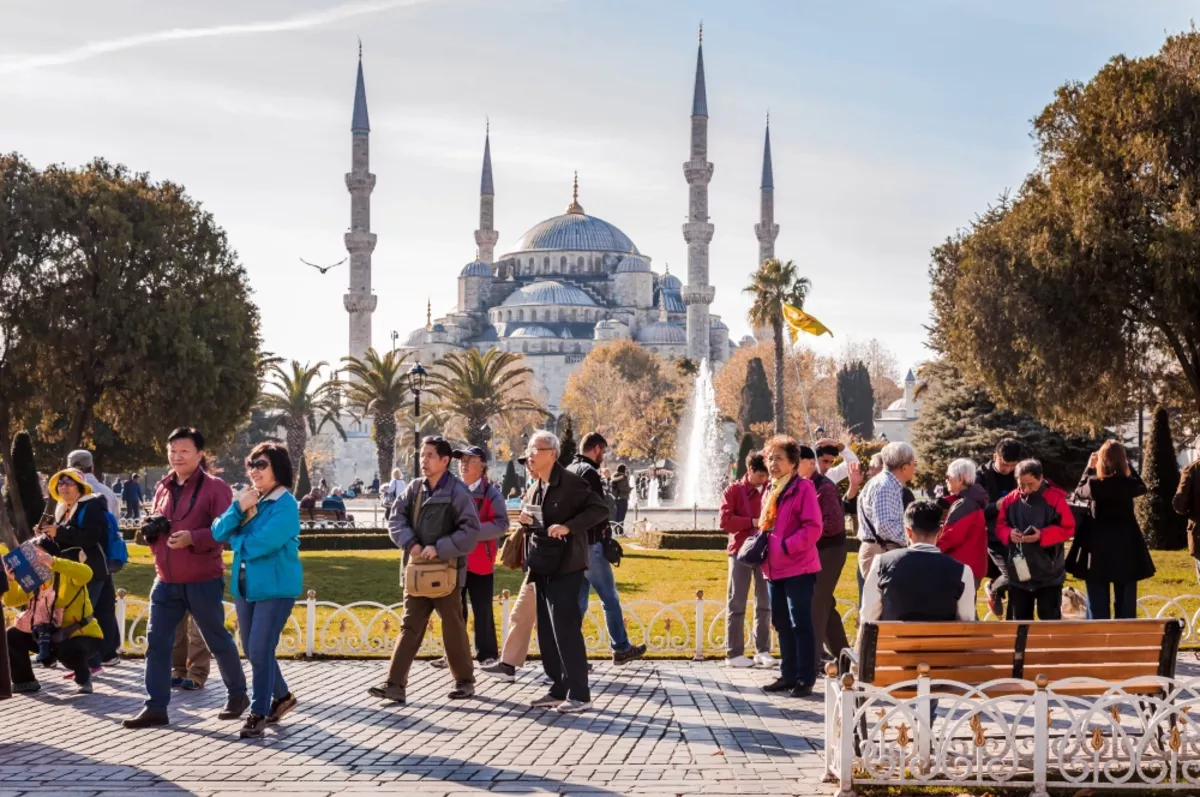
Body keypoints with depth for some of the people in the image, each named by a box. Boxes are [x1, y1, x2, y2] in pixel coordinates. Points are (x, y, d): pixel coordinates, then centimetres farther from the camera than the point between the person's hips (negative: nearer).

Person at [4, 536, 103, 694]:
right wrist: (11, 580, -19)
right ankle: (25, 681, 11)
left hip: (83, 635, -7)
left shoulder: (68, 574, -15)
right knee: (11, 636, -3)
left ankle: (84, 677, -5)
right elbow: (11, 601, 1)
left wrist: (53, 562, -48)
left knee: (68, 652, -40)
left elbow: (87, 573, -38)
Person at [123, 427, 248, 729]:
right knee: (157, 643, 0)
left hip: (203, 582, -6)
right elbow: (153, 526, 24)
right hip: (166, 581, 6)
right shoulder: (163, 488, 12)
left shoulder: (215, 488, -9)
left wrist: (193, 538, -29)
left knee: (217, 641, 8)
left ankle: (237, 696, 26)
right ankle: (156, 707, 4)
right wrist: (149, 530, -1)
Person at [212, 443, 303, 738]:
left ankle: (258, 714, 1)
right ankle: (281, 696, 34)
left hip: (275, 587, -8)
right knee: (253, 651, 15)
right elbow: (219, 533, 0)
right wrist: (238, 508, -15)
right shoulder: (248, 499, 7)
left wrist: (237, 540, -4)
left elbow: (260, 544, -23)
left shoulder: (286, 505, -14)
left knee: (260, 651, -9)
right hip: (245, 585, 8)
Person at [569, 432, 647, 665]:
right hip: (590, 544, -8)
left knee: (578, 600, 10)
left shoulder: (568, 471, 14)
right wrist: (606, 530, 2)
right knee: (610, 598, 3)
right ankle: (621, 648, 9)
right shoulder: (589, 473, -14)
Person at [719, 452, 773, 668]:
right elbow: (725, 521, -9)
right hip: (741, 552, -3)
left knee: (765, 602, 4)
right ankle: (734, 653, 1)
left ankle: (763, 651, 9)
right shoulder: (733, 491, 0)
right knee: (736, 603, -1)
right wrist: (752, 522, -18)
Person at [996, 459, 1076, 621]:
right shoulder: (1010, 500, 1)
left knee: (1050, 618, 1)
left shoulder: (1055, 498, -10)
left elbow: (1068, 528, -10)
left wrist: (1042, 536, -23)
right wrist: (1009, 534, -14)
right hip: (1018, 573, 4)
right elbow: (1000, 526, 9)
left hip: (1048, 573, -4)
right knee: (1020, 619, 13)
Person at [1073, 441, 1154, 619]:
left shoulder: (1095, 484, -12)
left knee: (1099, 611, 5)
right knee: (1126, 610, 8)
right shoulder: (1129, 484, -8)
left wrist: (1089, 469, 17)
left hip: (1098, 554, -1)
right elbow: (1142, 487, 17)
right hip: (1126, 552, 1)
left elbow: (1079, 493, 11)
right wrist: (1127, 465, 18)